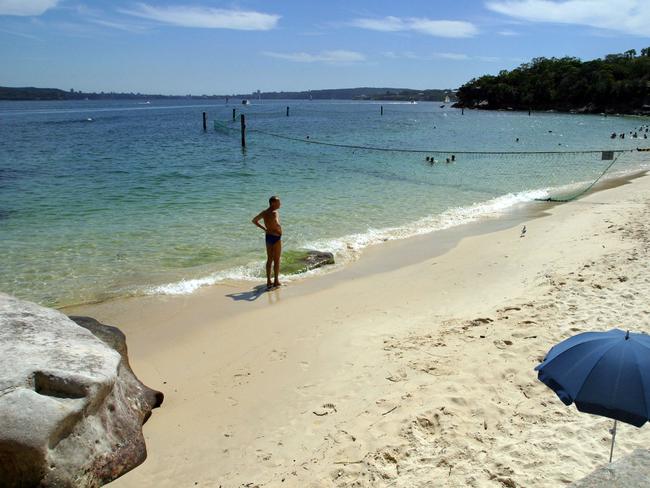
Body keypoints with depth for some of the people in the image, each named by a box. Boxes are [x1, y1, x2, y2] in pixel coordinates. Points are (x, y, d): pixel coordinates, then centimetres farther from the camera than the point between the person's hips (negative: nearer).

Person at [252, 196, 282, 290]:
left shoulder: (264, 212, 7)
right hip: (276, 237, -8)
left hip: (268, 236, 8)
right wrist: (280, 232, -17)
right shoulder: (275, 213, -18)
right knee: (277, 260, 4)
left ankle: (268, 281, 19)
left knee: (269, 260, 14)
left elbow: (254, 220, 18)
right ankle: (276, 281, 10)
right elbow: (277, 225, -36)